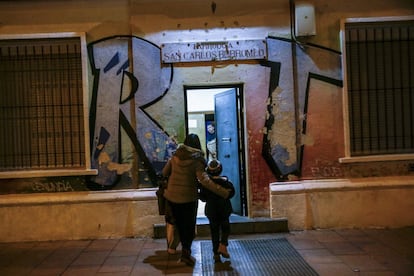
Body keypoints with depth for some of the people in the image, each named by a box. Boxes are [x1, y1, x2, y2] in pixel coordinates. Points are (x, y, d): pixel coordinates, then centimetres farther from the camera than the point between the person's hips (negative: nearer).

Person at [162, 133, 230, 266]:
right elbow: (204, 180, -25)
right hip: (188, 198, -4)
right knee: (189, 226, 10)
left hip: (172, 196, 4)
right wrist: (222, 192, -26)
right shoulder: (197, 160, -14)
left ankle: (185, 249, 30)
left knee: (180, 224, 19)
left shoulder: (175, 156, -1)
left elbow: (164, 172, 7)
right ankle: (186, 251, -3)